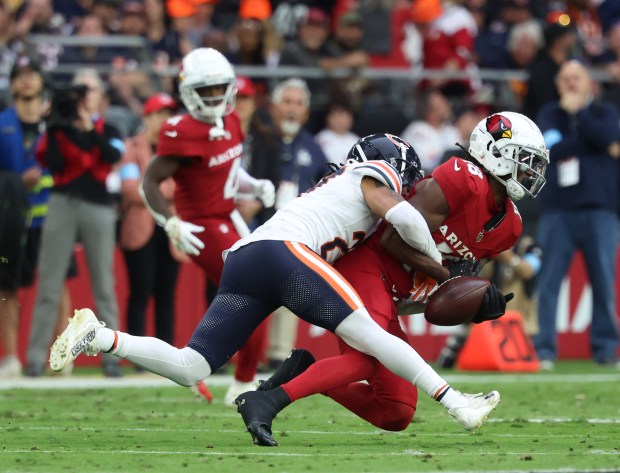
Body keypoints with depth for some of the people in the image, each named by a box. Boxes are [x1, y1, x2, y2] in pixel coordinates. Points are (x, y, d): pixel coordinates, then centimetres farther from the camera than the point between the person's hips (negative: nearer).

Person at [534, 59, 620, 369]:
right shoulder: (550, 114, 12)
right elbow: (553, 149, -6)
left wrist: (578, 111, -6)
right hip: (558, 209, 0)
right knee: (548, 281, -7)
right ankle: (543, 351, -5)